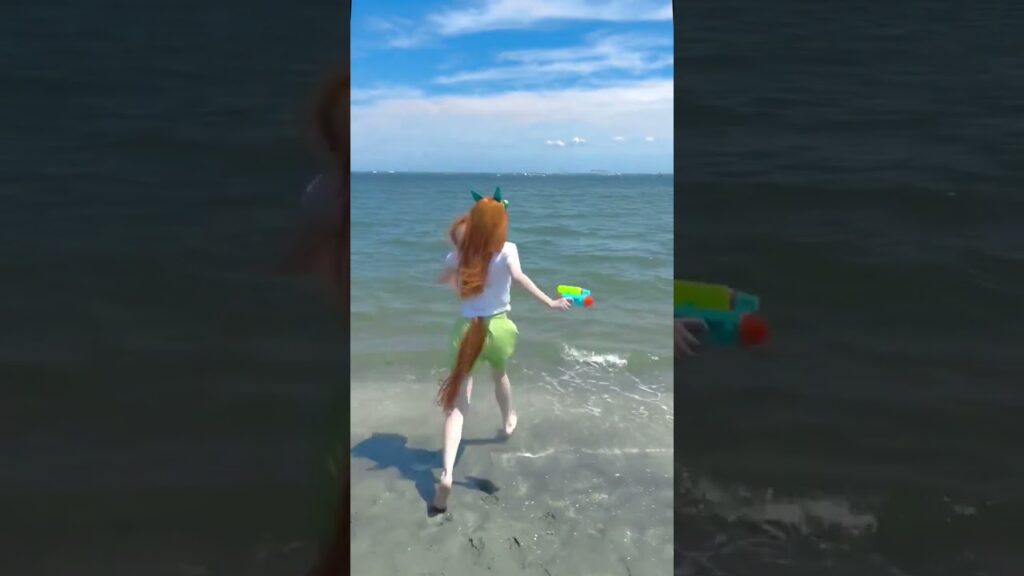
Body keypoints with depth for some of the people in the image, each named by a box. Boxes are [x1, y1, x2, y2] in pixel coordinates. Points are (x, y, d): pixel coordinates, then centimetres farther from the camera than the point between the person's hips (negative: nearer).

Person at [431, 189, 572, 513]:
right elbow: (517, 276, -27)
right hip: (497, 328, 0)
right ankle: (508, 422, 60)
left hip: (466, 330, 0)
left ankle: (446, 474, -19)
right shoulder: (506, 251, -8)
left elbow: (441, 280, 17)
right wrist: (550, 303, -27)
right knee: (499, 374, 34)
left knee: (457, 404, -3)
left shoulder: (459, 256, 1)